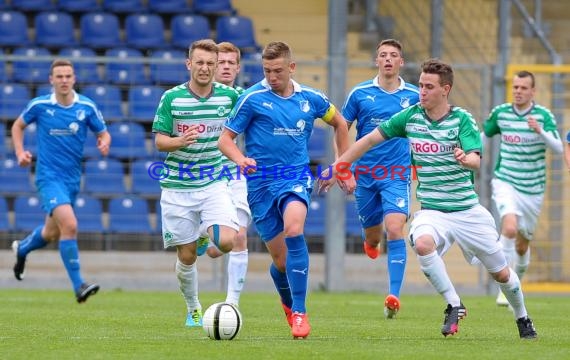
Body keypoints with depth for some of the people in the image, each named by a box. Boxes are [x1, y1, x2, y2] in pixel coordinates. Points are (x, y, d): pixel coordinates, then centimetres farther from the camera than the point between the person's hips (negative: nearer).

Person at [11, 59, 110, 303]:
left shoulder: (87, 107, -3)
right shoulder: (39, 105, -6)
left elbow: (103, 134, 7)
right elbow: (18, 125, 11)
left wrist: (104, 143, -17)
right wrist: (20, 152, -3)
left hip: (72, 178, 4)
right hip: (49, 176, -4)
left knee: (51, 234, 18)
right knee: (69, 224, -24)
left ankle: (22, 248, 52)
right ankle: (78, 285, -21)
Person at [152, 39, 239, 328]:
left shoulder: (229, 96, -2)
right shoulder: (172, 98, -5)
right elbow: (159, 142, -4)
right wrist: (179, 142, -25)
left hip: (214, 182, 1)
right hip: (178, 187, -1)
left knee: (226, 242, -22)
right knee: (186, 255, 4)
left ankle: (207, 235, 13)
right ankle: (193, 309, 26)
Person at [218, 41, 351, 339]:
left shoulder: (310, 99, 4)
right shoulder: (252, 98, -5)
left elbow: (340, 124, 22)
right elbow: (225, 139, -3)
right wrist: (241, 159, -24)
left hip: (296, 176, 0)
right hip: (261, 182, 0)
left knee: (293, 228, -31)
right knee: (281, 260, 1)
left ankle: (299, 312, -27)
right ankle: (288, 303, 37)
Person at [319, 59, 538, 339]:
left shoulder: (462, 119, -10)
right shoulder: (411, 116, -1)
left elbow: (476, 160, -22)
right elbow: (370, 139, 7)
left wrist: (465, 159, -46)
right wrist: (336, 167, 4)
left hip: (468, 210, -1)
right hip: (432, 210, 1)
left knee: (501, 274, 8)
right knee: (422, 243, -34)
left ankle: (522, 319, 37)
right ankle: (454, 306, -18)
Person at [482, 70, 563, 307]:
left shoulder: (543, 116, -6)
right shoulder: (500, 113, 0)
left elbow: (558, 148, -17)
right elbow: (484, 135, 19)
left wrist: (540, 131, -33)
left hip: (533, 188, 1)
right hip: (505, 183, -1)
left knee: (522, 245, 11)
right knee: (509, 227, -27)